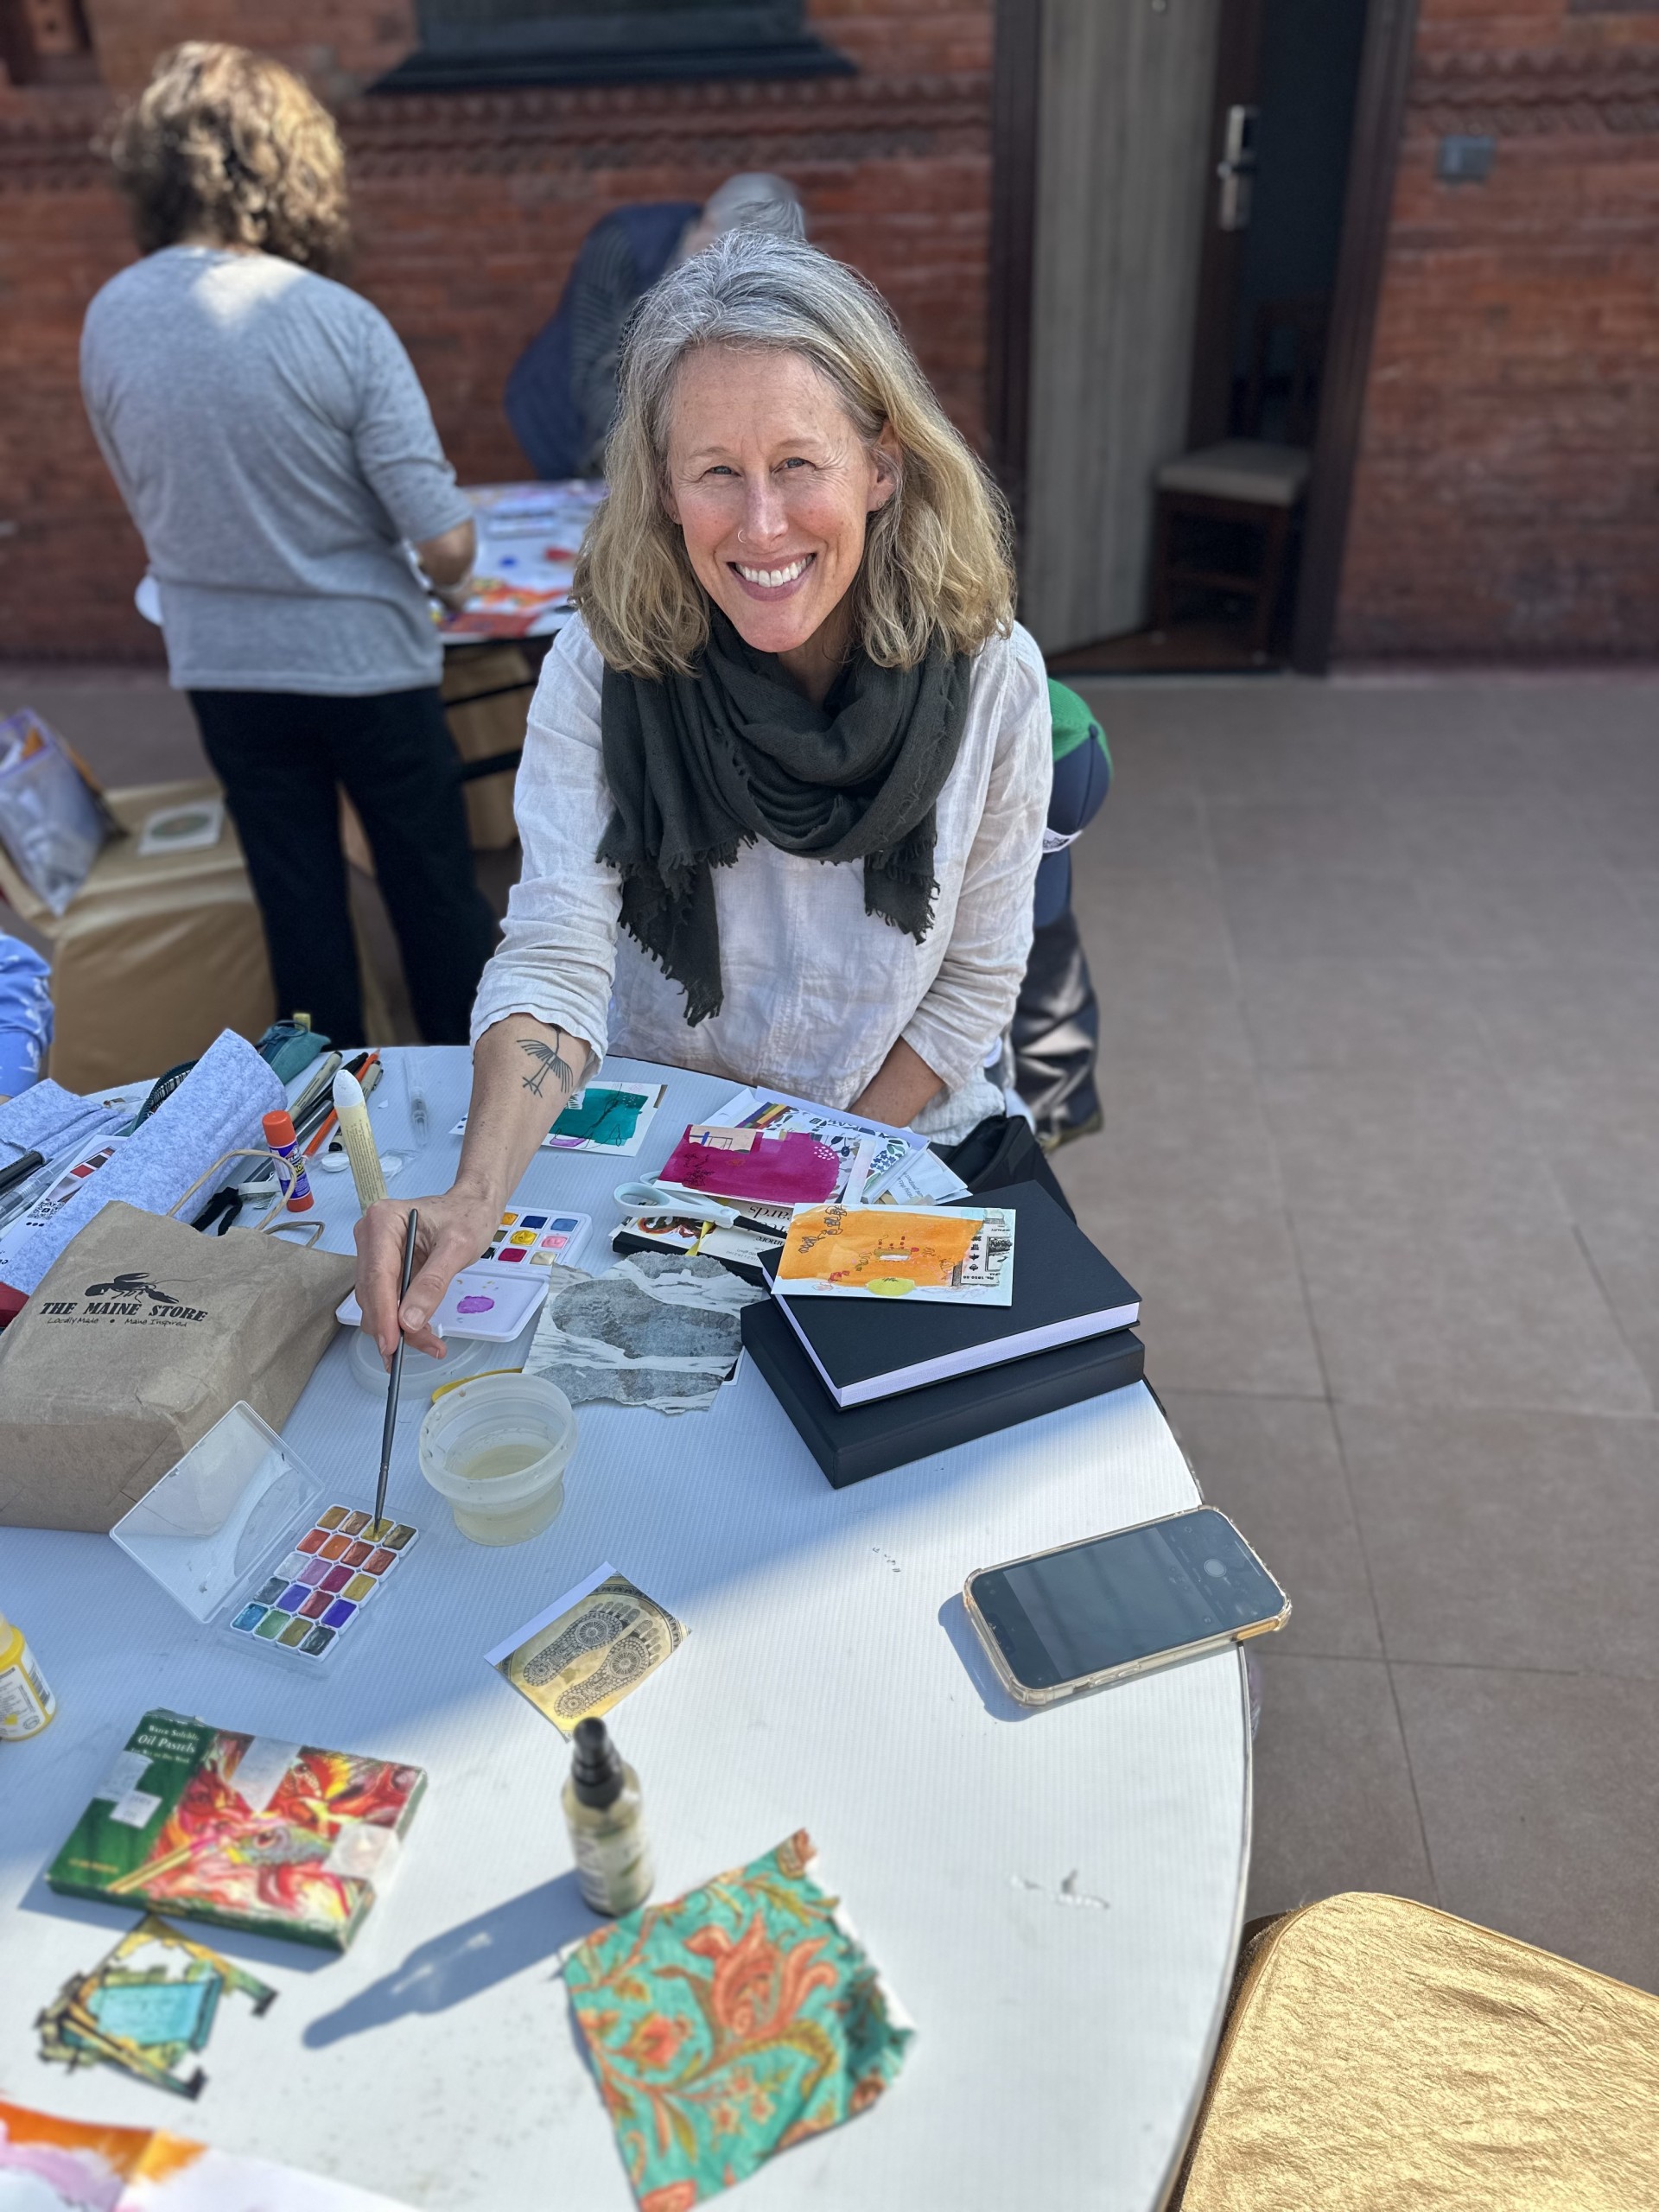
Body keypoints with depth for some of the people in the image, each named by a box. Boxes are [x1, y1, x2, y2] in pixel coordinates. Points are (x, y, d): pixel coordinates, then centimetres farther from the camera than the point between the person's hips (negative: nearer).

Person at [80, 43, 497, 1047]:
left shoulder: (107, 321, -3)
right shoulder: (339, 323, -18)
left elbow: (146, 499, 11)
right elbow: (448, 551, -20)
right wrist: (448, 519, 3)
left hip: (220, 665, 4)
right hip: (362, 658, -4)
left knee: (298, 902, 15)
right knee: (435, 889, 12)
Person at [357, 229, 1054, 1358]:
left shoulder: (990, 676, -13)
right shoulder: (603, 670, -15)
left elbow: (977, 982, -5)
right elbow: (556, 958, -22)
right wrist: (477, 1197, -39)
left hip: (910, 1137, 2)